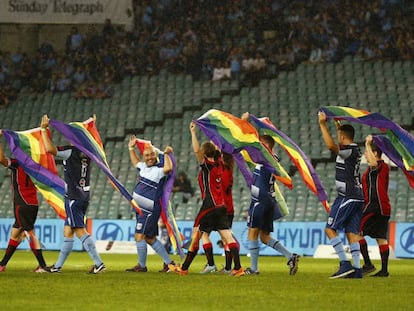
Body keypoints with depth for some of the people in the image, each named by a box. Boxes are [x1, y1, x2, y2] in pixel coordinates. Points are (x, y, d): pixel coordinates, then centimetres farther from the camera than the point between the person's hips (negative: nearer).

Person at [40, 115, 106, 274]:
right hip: (84, 196, 8)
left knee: (80, 231, -9)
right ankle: (58, 266, 17)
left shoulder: (71, 151, -14)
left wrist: (43, 129, -14)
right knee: (68, 231, 12)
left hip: (74, 197, -8)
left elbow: (50, 149, -25)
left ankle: (99, 263, -16)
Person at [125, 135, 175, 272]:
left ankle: (141, 266, 2)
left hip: (150, 210, -9)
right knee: (150, 238, 13)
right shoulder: (144, 166, 12)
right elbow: (135, 162, 36)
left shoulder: (158, 170, -15)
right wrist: (131, 148, 35)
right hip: (141, 209, 9)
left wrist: (166, 154, -33)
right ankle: (168, 262, 19)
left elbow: (168, 168, -39)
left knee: (140, 236, -8)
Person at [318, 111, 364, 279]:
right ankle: (356, 268, -1)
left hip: (347, 197, -9)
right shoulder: (355, 150, 13)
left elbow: (331, 146, -30)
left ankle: (345, 264, -13)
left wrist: (322, 124, -24)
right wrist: (337, 123, 42)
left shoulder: (348, 150, -13)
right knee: (352, 232, 6)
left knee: (330, 229, -5)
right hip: (357, 197, 9)